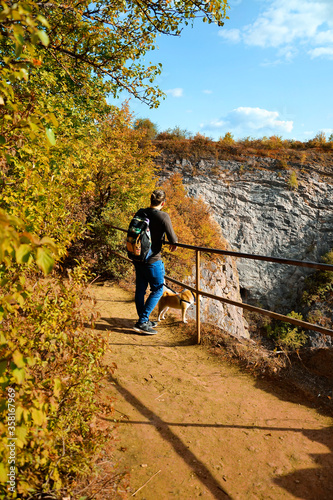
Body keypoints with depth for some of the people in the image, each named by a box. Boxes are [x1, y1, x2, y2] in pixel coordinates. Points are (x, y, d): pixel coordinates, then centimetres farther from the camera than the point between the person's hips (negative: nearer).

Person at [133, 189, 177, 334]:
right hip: (152, 259, -7)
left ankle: (143, 321, 29)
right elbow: (172, 238, -16)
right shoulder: (163, 216, -16)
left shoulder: (140, 213, 3)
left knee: (140, 288, 15)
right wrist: (174, 244, 6)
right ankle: (142, 322, 4)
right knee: (157, 290, 7)